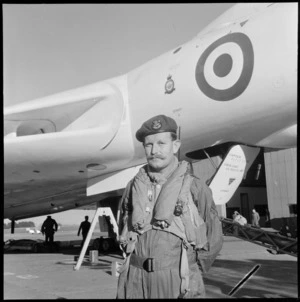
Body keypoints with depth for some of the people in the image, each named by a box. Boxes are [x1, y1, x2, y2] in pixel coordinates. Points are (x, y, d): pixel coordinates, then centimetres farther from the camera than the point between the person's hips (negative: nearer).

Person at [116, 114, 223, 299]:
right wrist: (136, 260, 10)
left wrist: (190, 272, 5)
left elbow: (213, 239, 1)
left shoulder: (195, 187, -5)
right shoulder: (134, 186, 4)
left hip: (178, 283, -2)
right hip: (136, 281, 3)